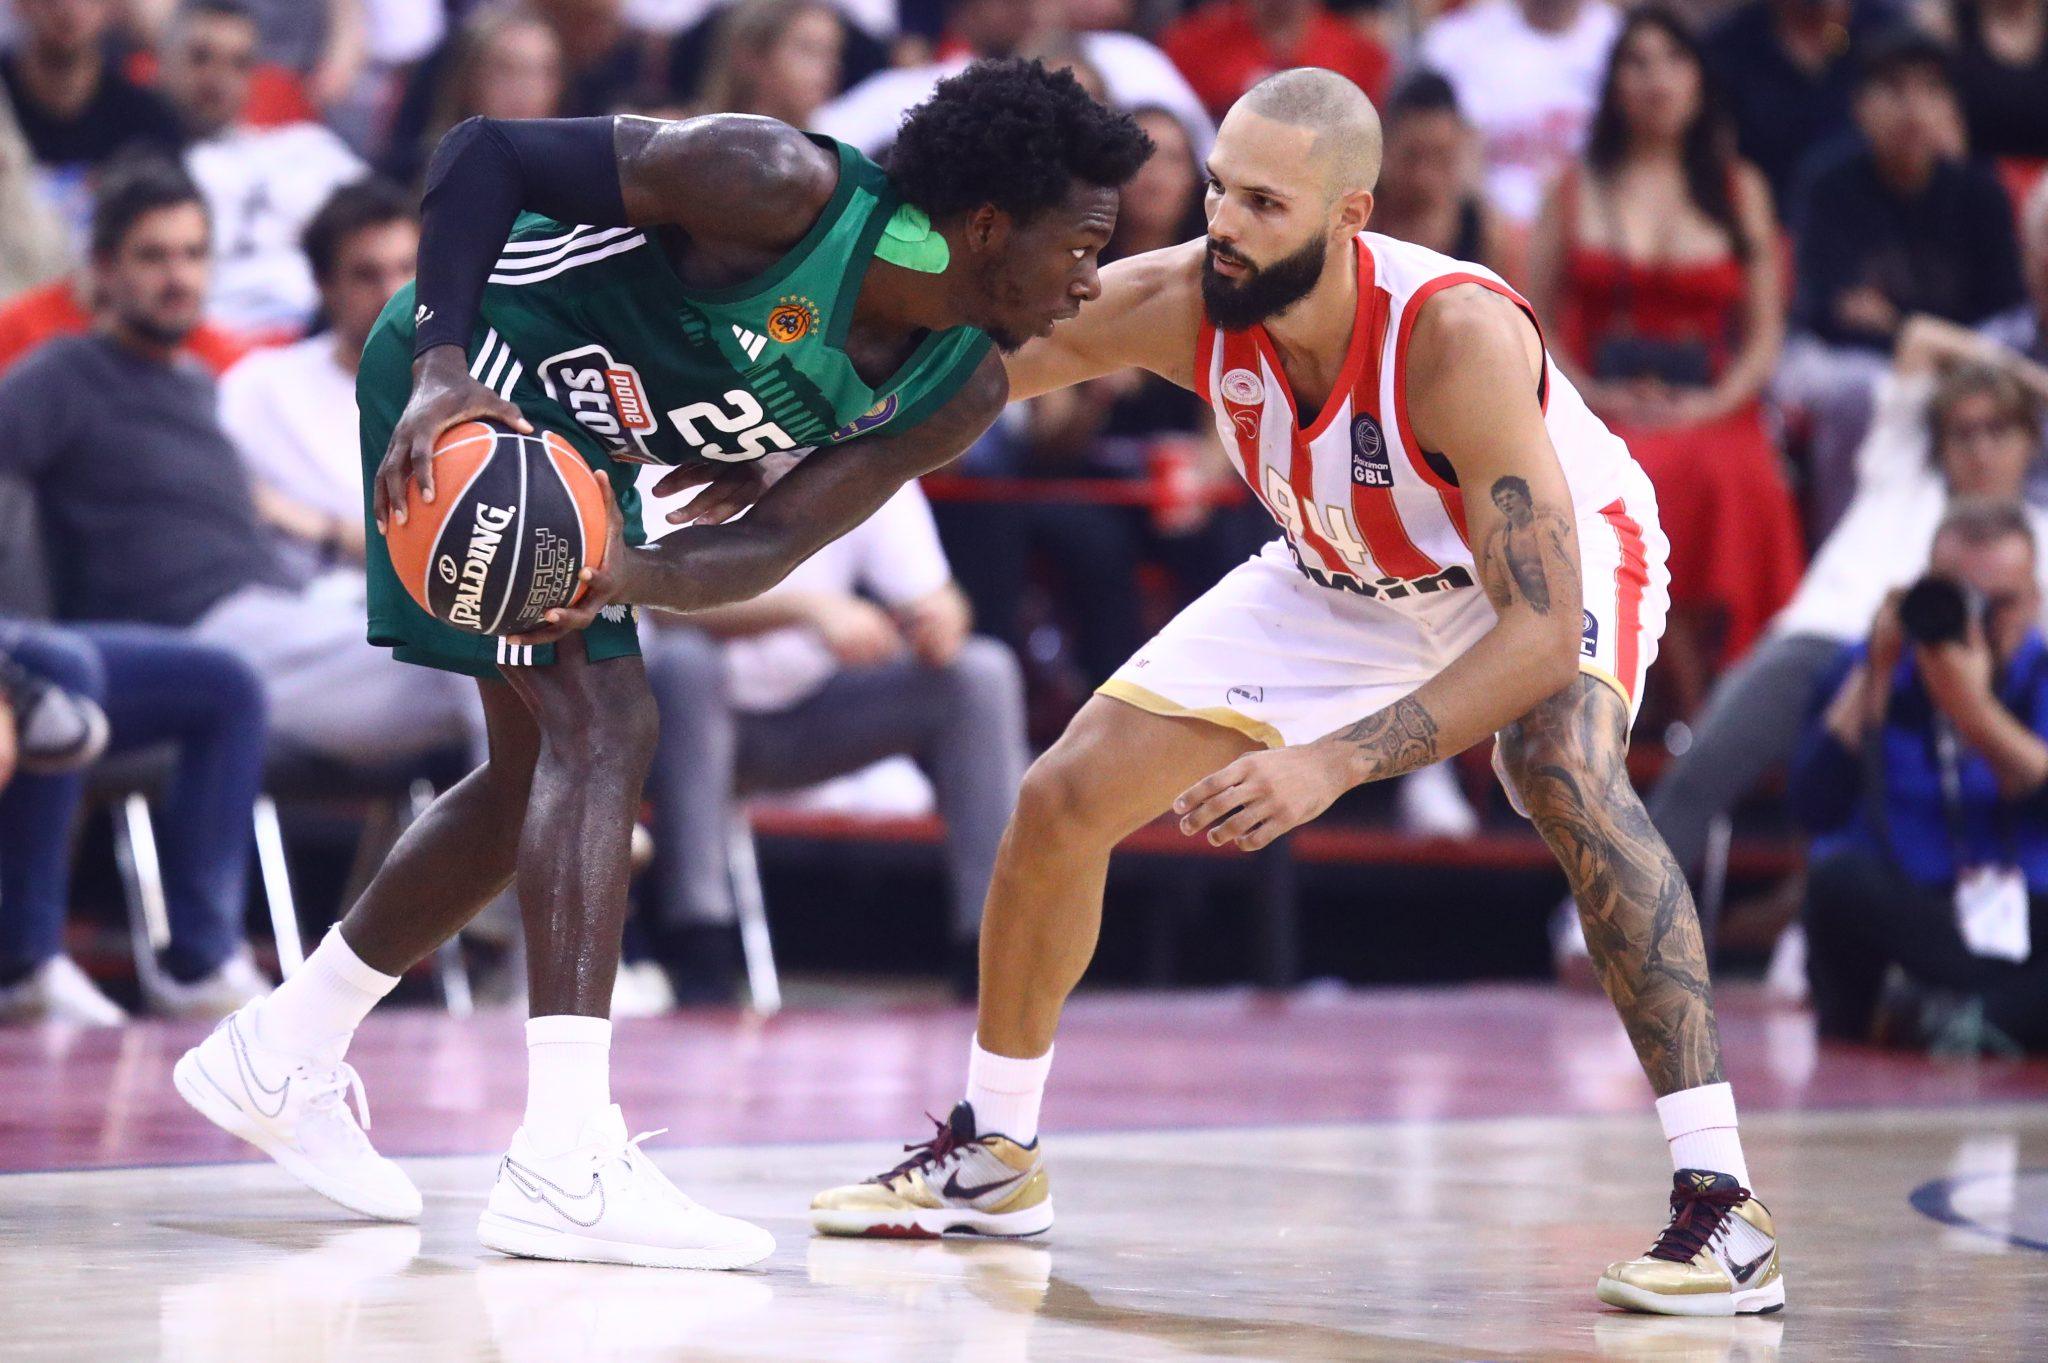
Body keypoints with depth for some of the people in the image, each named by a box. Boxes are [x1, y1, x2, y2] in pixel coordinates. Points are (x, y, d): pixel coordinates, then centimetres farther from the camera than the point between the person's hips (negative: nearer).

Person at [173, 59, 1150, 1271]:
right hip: (472, 382, -9)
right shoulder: (789, 190, -29)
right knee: (604, 725, -19)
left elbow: (774, 543, -12)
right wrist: (442, 366, -34)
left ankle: (277, 1056, 34)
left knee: (543, 776, 17)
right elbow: (487, 151, -25)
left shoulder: (960, 393, -8)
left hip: (577, 449, 9)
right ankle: (565, 1165, -27)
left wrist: (630, 574, -32)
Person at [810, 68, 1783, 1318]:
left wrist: (1335, 761, -50)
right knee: (1063, 802, 0)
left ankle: (1723, 1206, -33)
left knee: (1565, 773, -37)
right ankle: (994, 1156, 24)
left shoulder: (1458, 333, -41)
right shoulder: (1177, 302, -27)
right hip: (1347, 580, 6)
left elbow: (1542, 636, -42)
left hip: (1556, 559, -6)